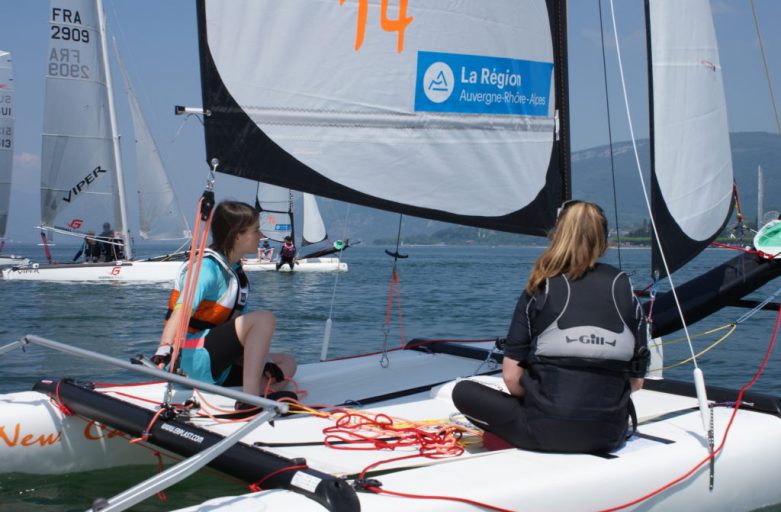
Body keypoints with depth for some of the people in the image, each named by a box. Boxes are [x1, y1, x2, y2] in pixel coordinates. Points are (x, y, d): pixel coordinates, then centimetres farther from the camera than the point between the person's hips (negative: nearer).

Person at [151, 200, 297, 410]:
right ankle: (250, 398, -28)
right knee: (264, 318, -22)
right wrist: (164, 350, -41)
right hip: (193, 358, -9)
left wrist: (265, 361, -2)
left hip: (219, 365, 9)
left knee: (287, 364, 3)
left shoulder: (236, 271, 15)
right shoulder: (207, 267, -11)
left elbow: (241, 328, 11)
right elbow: (181, 310, -26)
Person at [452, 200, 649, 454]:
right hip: (610, 435, 5)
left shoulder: (540, 291, -4)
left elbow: (511, 377, -7)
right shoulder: (624, 288, 3)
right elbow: (636, 381, 4)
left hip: (548, 432, -5)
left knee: (464, 391, 12)